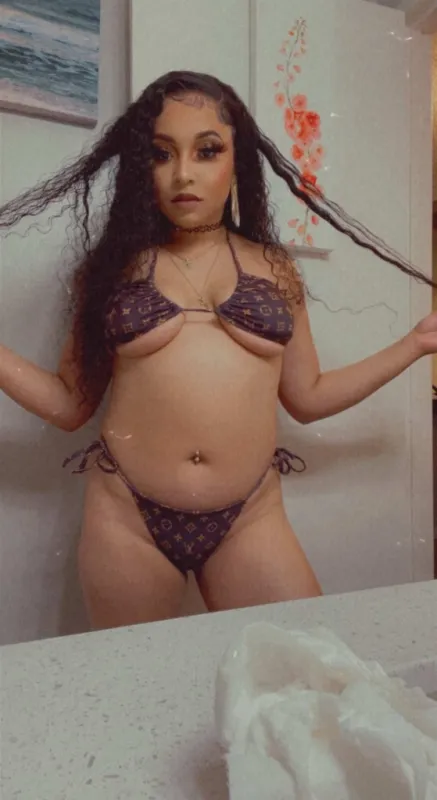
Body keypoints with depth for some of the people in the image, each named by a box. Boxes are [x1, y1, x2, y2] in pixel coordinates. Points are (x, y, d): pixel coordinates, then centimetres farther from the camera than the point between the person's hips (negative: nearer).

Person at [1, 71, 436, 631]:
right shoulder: (112, 265, 4)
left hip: (249, 519, 1)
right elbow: (70, 405, 5)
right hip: (127, 517, 0)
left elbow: (307, 397, 11)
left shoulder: (274, 269, 6)